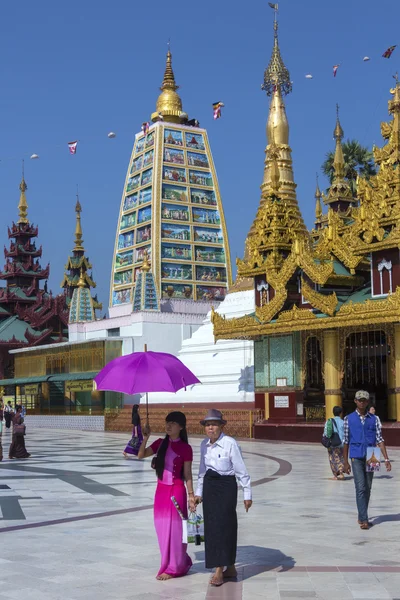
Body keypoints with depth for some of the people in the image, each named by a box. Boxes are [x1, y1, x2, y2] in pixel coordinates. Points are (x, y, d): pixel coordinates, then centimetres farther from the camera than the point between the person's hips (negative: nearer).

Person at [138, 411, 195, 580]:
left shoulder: (185, 448, -7)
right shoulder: (161, 443, 5)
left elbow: (187, 474, -5)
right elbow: (141, 455, -3)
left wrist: (191, 495, -7)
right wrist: (145, 437, -16)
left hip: (176, 490, -5)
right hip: (161, 490, 6)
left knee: (174, 528, 1)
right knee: (162, 527, 11)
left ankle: (173, 568, 13)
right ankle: (180, 562, 28)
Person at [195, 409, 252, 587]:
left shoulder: (230, 443, -14)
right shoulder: (204, 444, 5)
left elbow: (241, 470, -11)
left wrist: (247, 494, -10)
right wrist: (198, 493, 15)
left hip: (226, 486, -7)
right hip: (209, 486, 7)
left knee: (222, 526, -7)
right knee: (211, 527, 10)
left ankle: (219, 570, -1)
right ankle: (230, 568, 24)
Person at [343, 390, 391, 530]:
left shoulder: (373, 419, 5)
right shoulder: (349, 419, 2)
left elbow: (379, 439, 1)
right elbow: (346, 441, 5)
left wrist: (386, 459, -7)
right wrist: (346, 462, 5)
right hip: (356, 458, -2)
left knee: (368, 488, 8)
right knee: (361, 488, -10)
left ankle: (361, 517, 20)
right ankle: (364, 519, -9)